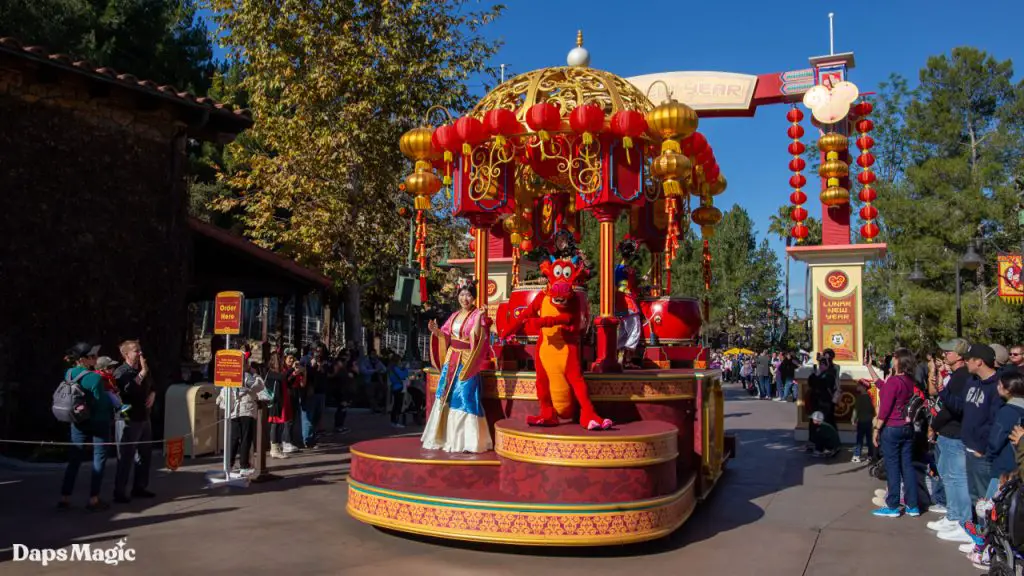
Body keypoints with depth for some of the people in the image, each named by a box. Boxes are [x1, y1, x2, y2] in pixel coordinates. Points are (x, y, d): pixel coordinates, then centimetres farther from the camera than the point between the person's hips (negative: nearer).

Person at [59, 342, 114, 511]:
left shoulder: (68, 374, -1)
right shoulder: (95, 378, -21)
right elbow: (101, 403, -17)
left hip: (78, 422, 6)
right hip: (98, 423, -6)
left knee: (74, 460, 13)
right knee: (99, 460, 5)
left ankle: (65, 498, 15)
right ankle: (93, 500, 7)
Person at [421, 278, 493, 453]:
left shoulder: (477, 314, -7)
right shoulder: (454, 316, 13)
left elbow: (477, 337, -22)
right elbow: (446, 337, 15)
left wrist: (478, 318, -35)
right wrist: (436, 330, -2)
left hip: (467, 363, -7)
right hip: (451, 360, 7)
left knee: (464, 398, -8)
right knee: (447, 396, 10)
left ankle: (466, 440, -2)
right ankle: (446, 436, 21)